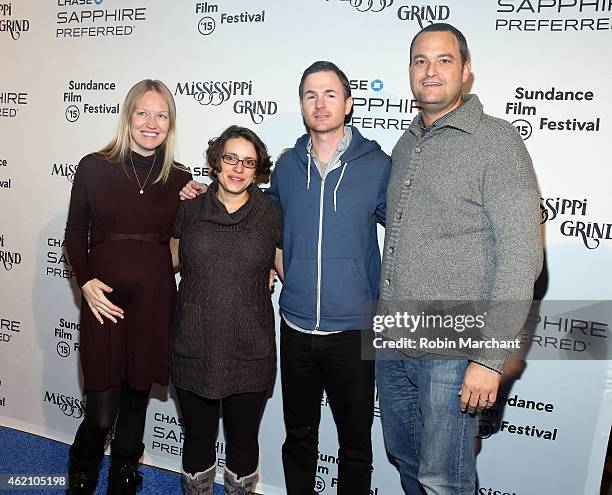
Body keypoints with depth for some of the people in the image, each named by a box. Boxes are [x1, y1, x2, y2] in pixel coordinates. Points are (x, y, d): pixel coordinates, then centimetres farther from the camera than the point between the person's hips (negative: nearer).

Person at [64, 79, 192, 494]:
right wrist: (86, 281, -8)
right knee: (102, 410, 2)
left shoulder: (180, 178, 4)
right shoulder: (94, 168, -1)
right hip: (104, 298, -2)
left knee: (137, 400, 14)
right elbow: (75, 233, 4)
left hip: (155, 299, 2)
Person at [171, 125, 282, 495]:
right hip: (194, 351, 1)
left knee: (243, 441, 16)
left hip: (250, 354, -1)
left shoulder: (272, 215, -1)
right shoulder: (189, 210, 3)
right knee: (198, 439, 18)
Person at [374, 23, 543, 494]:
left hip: (452, 350, -6)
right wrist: (386, 320, 14)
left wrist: (490, 357, -18)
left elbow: (522, 256, -15)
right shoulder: (406, 146, 12)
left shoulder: (496, 140, -10)